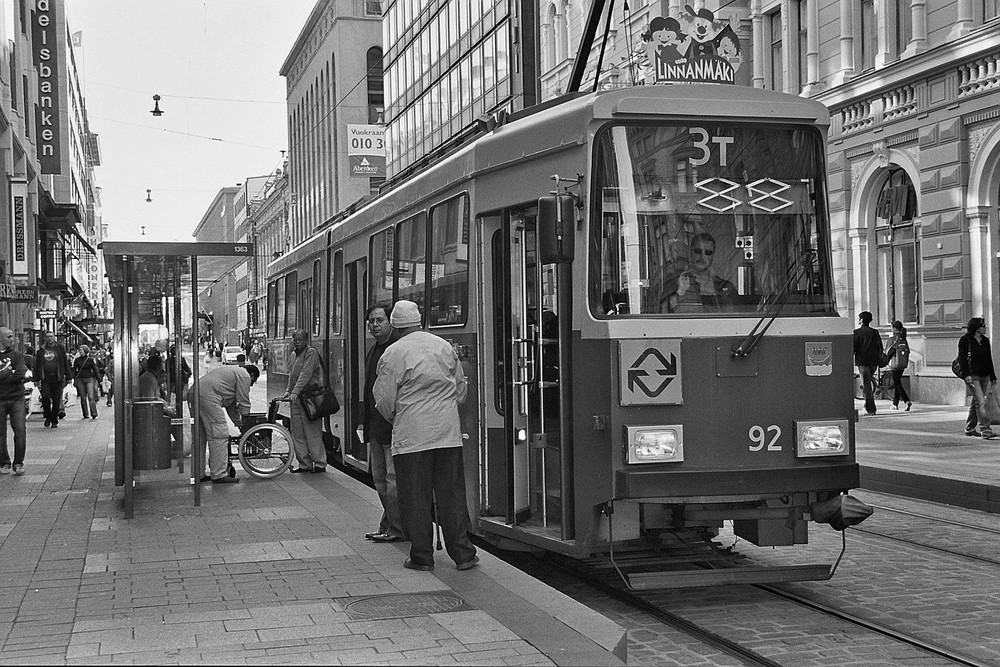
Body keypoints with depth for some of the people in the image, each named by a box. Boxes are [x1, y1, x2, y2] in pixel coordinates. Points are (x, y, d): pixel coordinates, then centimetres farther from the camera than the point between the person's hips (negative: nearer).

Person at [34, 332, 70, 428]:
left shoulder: (60, 348, 7)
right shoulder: (41, 350, 10)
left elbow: (65, 363, 8)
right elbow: (37, 365, 13)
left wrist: (68, 377, 3)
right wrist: (36, 379, 8)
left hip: (57, 378, -1)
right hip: (45, 378, 1)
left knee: (56, 401, 1)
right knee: (45, 398, -10)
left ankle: (54, 421, 11)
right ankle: (48, 417, 10)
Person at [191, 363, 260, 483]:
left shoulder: (233, 372, 33)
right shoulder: (244, 376, 4)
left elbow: (231, 405, 36)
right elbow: (244, 403, 1)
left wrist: (239, 423, 37)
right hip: (208, 397, -10)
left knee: (200, 436, 15)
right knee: (219, 435, -8)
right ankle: (218, 475, -9)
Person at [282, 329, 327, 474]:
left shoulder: (311, 353, -8)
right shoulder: (293, 356, 17)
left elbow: (305, 374, -18)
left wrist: (295, 392, -25)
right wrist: (288, 391, 9)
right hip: (295, 399, 8)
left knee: (313, 433, -6)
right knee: (297, 433, 8)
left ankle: (320, 463, 1)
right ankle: (304, 464, 14)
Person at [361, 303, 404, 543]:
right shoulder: (372, 352, 18)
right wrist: (364, 421, 20)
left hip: (393, 424, -10)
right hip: (375, 426, 10)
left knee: (393, 477, -5)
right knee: (379, 477, 12)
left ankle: (397, 528, 2)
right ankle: (388, 526, 20)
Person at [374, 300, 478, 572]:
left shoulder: (393, 354, -6)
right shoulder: (445, 346, 7)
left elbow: (384, 399, -4)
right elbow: (461, 385, 16)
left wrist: (393, 418, 16)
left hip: (411, 434, -4)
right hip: (448, 432, 4)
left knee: (415, 496, 4)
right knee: (452, 493, 8)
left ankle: (422, 555, 8)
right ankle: (462, 553, 8)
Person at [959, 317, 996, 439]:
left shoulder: (985, 341, 14)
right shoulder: (965, 340, -4)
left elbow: (989, 359, 19)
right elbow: (962, 358, -8)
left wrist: (993, 378, 17)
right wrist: (966, 374, -19)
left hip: (984, 376, 7)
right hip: (972, 376, -7)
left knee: (976, 402, 11)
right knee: (981, 402, -14)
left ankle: (969, 429, 22)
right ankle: (985, 430, -18)